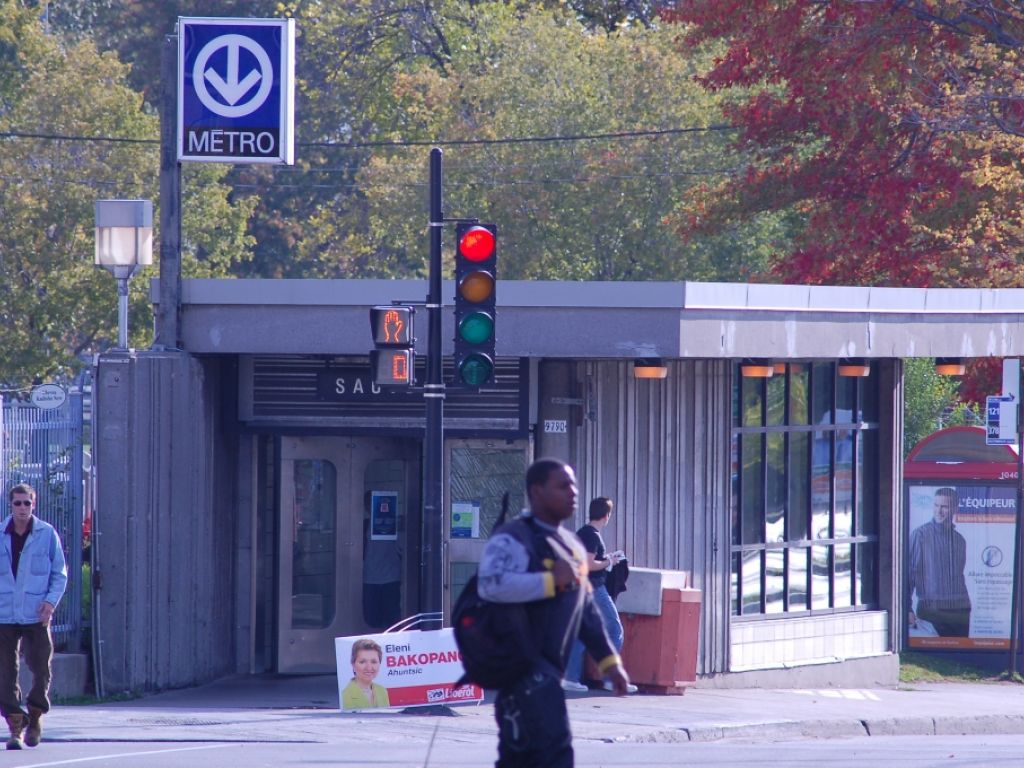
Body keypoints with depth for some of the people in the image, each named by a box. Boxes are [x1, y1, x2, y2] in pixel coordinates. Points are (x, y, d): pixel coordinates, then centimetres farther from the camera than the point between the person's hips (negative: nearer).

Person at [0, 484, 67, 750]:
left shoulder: (47, 534, 1)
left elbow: (60, 573, 5)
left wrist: (51, 601, -9)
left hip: (36, 615, -1)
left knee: (41, 668, 1)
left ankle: (35, 717, 23)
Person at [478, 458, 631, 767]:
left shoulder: (571, 546, 21)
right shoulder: (513, 539, -10)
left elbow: (586, 610, 28)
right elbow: (491, 584, -28)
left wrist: (609, 661, 24)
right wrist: (551, 580, -22)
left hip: (547, 669, 9)